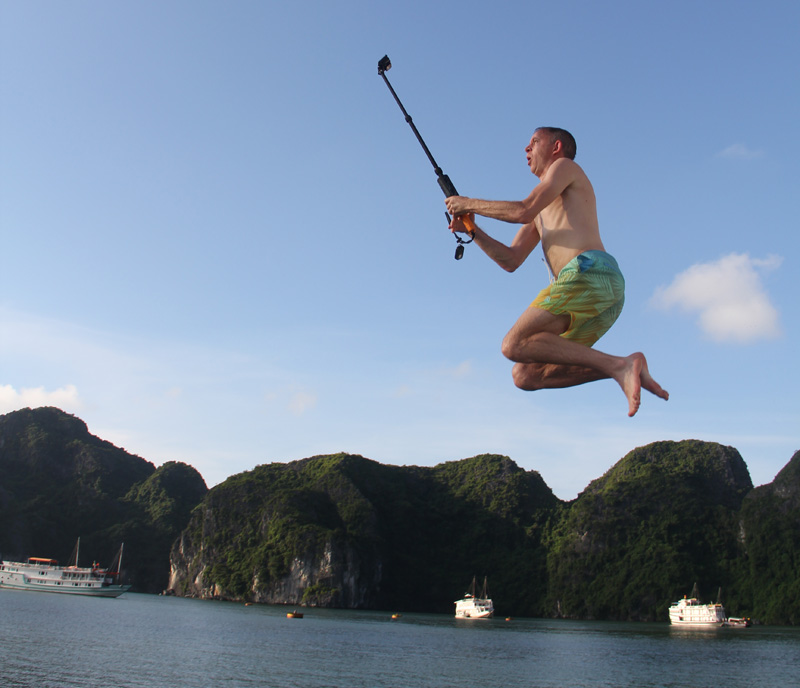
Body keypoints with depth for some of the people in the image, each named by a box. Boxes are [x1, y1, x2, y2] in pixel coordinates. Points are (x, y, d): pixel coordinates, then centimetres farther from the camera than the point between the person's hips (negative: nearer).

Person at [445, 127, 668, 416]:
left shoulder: (565, 165, 13)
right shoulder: (542, 212, 35)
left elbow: (523, 211, -3)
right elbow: (511, 261, 28)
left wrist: (471, 204, 8)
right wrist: (472, 230, 20)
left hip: (589, 272, -9)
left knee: (514, 345, -18)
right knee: (525, 375, 1)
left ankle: (617, 365, -24)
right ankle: (624, 369, -8)